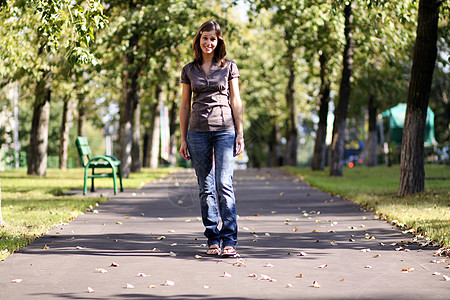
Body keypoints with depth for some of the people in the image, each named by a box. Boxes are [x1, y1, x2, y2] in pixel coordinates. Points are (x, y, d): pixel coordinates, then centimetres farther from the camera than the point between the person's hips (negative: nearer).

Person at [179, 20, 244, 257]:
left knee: (224, 184, -12)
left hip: (225, 130, -2)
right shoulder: (189, 70, 11)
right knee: (206, 187, 3)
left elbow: (235, 101, 5)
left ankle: (229, 240, -10)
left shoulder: (228, 67, 7)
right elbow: (184, 106, 13)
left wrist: (240, 133, -2)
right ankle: (212, 239, 9)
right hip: (198, 131, 2)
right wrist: (183, 138, 8)